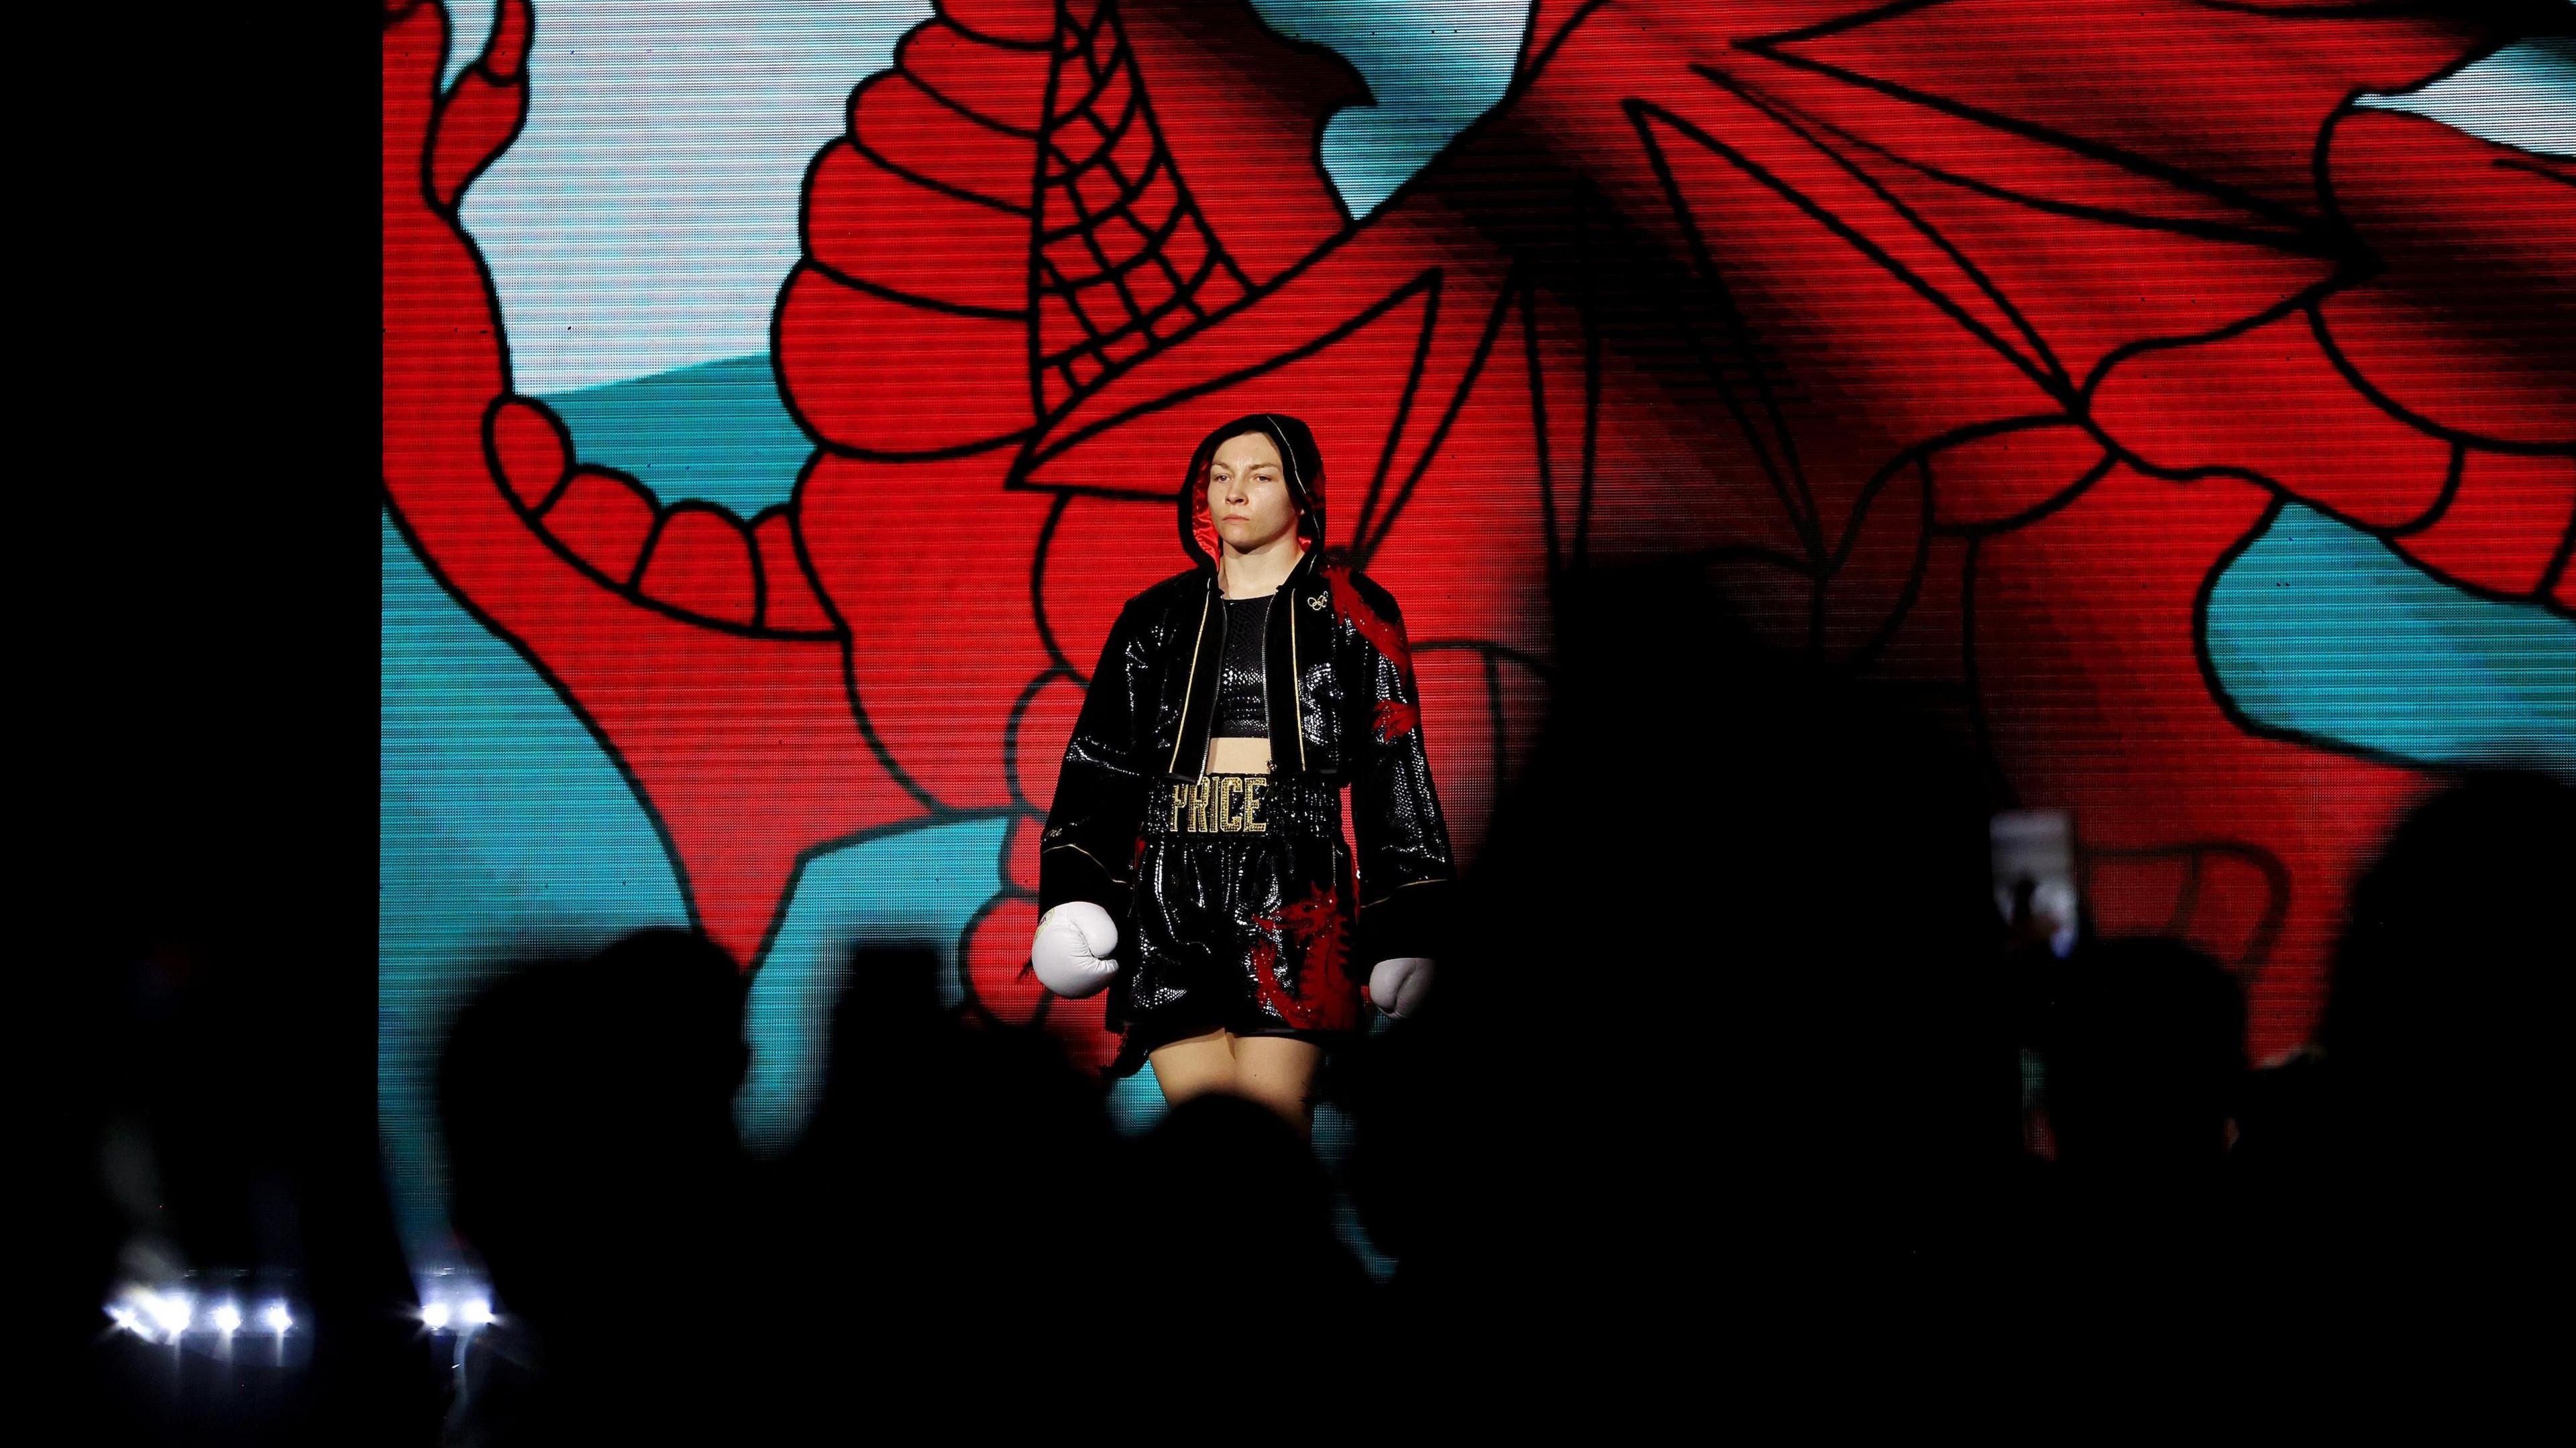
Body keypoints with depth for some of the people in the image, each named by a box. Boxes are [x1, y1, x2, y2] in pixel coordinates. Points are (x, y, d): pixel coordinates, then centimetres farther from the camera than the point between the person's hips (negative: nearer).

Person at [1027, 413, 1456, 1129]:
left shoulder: (1350, 614, 7)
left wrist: (1406, 930, -2)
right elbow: (1098, 762, 13)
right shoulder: (1159, 616, 15)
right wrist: (1074, 896, -1)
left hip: (1292, 889, -3)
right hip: (1171, 892, 3)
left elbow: (1393, 774, 4)